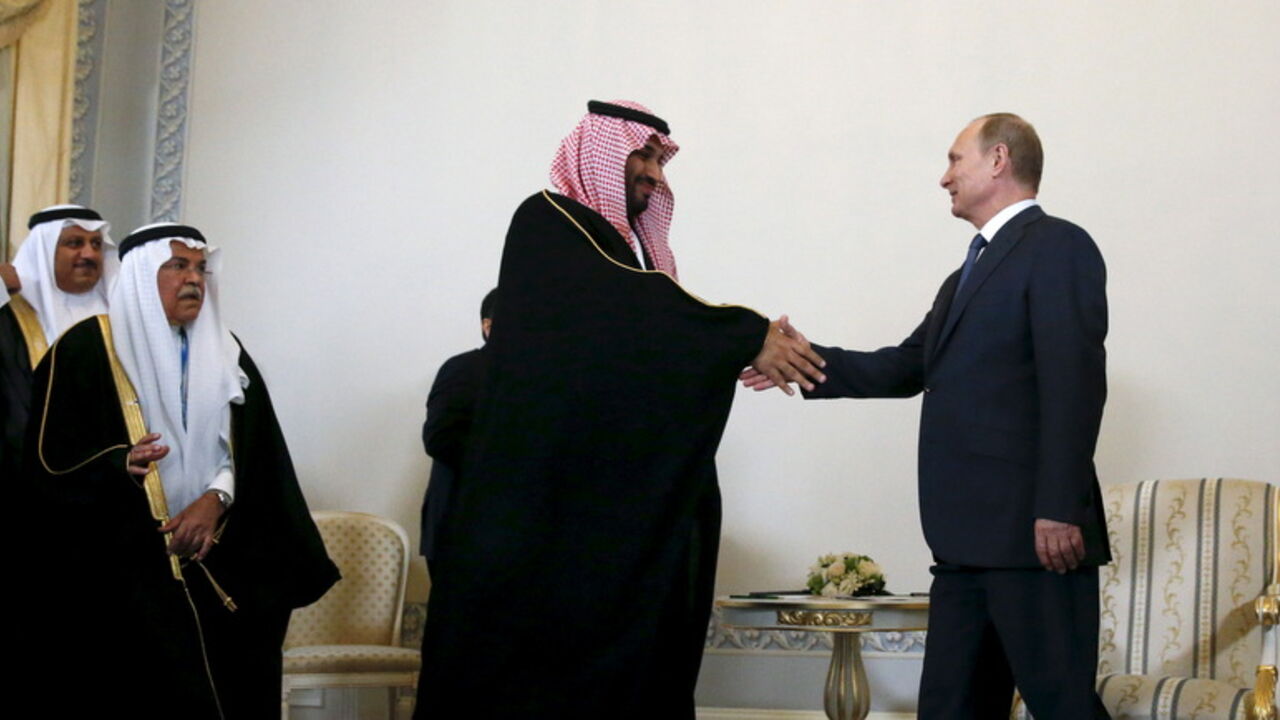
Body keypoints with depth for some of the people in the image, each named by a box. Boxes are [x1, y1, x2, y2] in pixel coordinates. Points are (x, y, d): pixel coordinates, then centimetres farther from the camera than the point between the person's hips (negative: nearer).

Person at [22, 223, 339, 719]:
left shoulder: (224, 354, 14)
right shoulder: (87, 349, -2)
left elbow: (254, 454, 9)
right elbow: (48, 459, -7)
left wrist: (215, 498, -9)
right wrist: (120, 464, -24)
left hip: (216, 565, 4)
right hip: (122, 568, -4)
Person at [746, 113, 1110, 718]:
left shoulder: (1057, 247, -5)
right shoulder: (968, 273, 24)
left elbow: (1075, 383, -15)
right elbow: (907, 368, 24)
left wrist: (1059, 509, -21)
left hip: (1032, 532, -9)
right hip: (967, 535, 9)